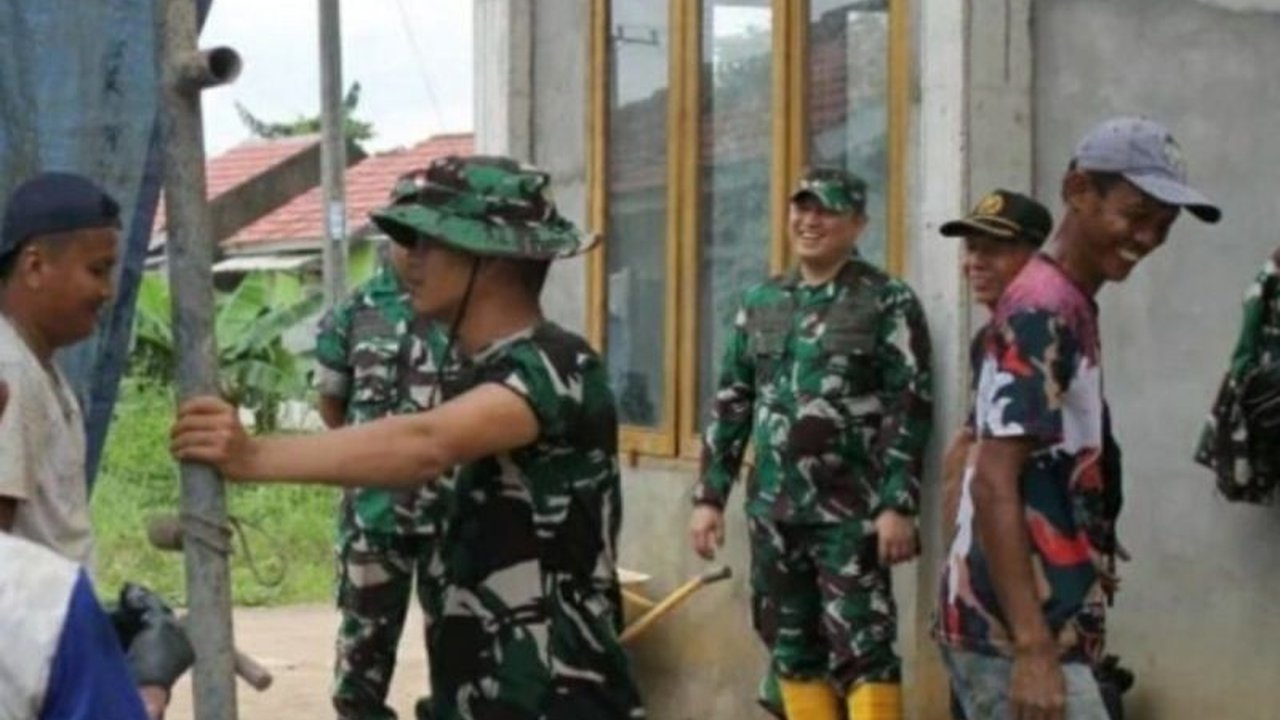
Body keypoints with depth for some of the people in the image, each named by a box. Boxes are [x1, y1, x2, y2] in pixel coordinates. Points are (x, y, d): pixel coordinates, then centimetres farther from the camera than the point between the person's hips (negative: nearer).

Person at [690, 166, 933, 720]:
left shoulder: (888, 302, -3)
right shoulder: (761, 302, 12)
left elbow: (909, 410, -9)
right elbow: (731, 402, 15)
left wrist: (899, 504, -16)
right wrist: (709, 495, 9)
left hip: (851, 512, -6)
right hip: (772, 509, 6)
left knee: (862, 650, -7)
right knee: (790, 648, 10)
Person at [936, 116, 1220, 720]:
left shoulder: (1064, 306, 15)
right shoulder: (1044, 313, -15)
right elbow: (994, 485, -22)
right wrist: (1035, 648, -26)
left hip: (998, 625, 10)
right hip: (1014, 633, -10)